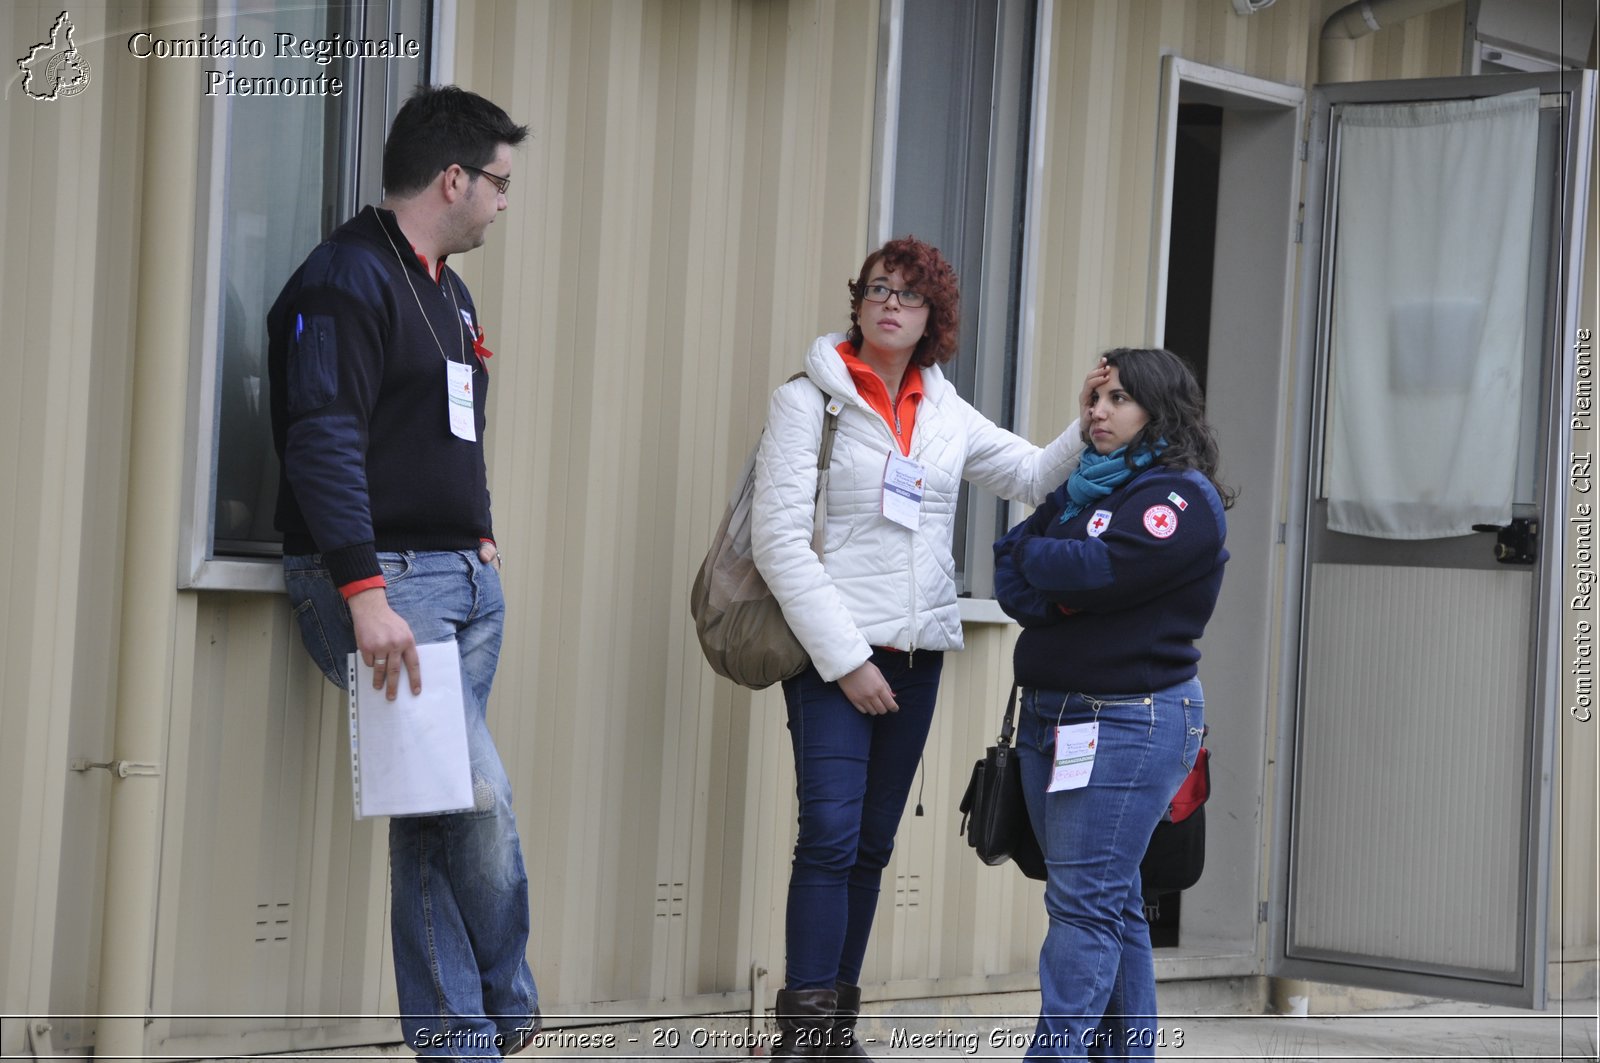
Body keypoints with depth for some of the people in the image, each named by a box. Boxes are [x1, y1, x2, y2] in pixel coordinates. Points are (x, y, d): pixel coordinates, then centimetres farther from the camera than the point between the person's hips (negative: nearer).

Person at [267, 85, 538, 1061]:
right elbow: (324, 444, -19)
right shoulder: (350, 278, -10)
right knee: (481, 792, -14)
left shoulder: (447, 292, 20)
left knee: (443, 807, 6)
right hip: (384, 580, -9)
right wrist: (366, 593, -24)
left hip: (464, 579, 9)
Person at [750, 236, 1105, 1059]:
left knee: (871, 845, 9)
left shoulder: (947, 415, 12)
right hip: (832, 651, -5)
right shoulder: (809, 400, -4)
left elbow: (1034, 476, 13)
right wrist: (843, 658, -14)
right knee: (830, 835, -14)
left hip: (917, 653, 5)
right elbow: (779, 539, -10)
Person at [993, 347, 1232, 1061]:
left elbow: (1096, 568, -19)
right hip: (1050, 714, 8)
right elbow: (1010, 584, 8)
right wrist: (1065, 593, -12)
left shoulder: (1183, 499, -7)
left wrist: (1032, 557, 0)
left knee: (1086, 902, -12)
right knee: (1113, 905, 11)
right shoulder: (1078, 488, 17)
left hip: (1130, 722, -8)